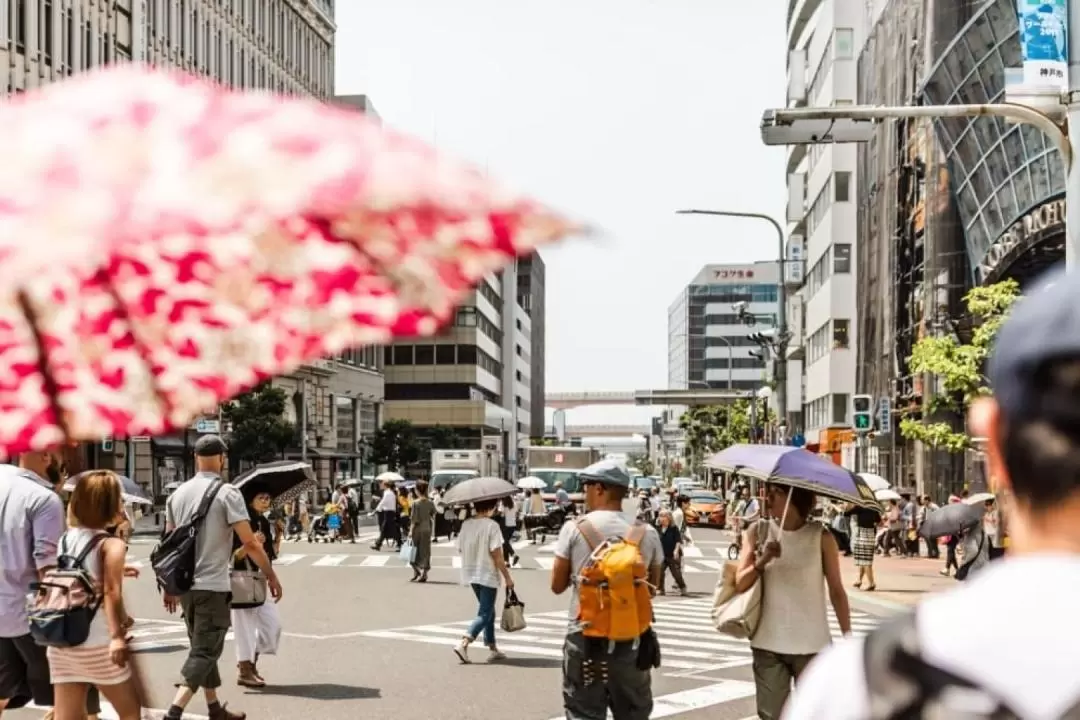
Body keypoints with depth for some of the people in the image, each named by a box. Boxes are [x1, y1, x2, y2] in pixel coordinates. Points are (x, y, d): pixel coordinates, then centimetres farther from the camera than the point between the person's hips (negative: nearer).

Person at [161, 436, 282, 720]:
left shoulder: (178, 494, 7)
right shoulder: (227, 494, -11)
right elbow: (250, 542, -13)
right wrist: (271, 576, -2)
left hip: (184, 584, 6)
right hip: (212, 585, -6)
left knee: (201, 647, 19)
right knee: (205, 652, -3)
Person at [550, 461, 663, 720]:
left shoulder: (574, 529, -7)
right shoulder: (647, 533, -1)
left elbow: (557, 585, 1)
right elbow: (653, 585, 11)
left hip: (585, 638, -2)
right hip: (632, 640, 2)